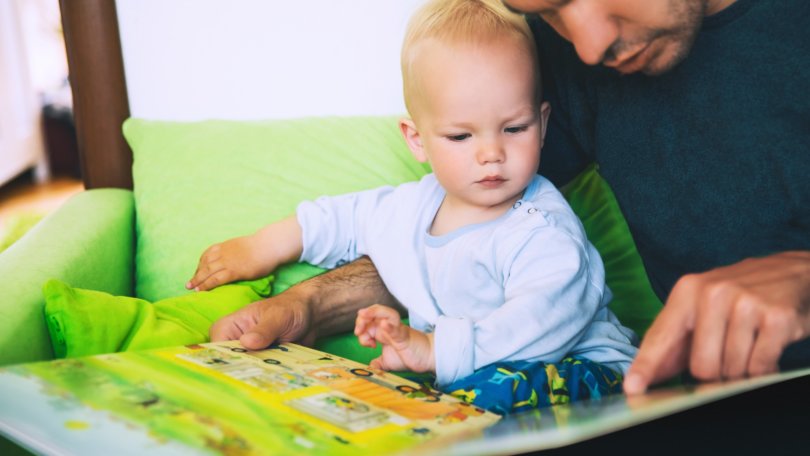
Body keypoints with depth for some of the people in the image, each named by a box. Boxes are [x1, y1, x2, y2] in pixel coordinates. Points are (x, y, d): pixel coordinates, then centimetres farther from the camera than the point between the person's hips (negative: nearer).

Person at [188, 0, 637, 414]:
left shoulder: (539, 229, -21)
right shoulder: (412, 208, 7)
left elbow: (548, 314, -37)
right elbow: (350, 216, 28)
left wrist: (436, 349, -45)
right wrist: (265, 246, 28)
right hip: (456, 376, 8)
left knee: (498, 387, -39)